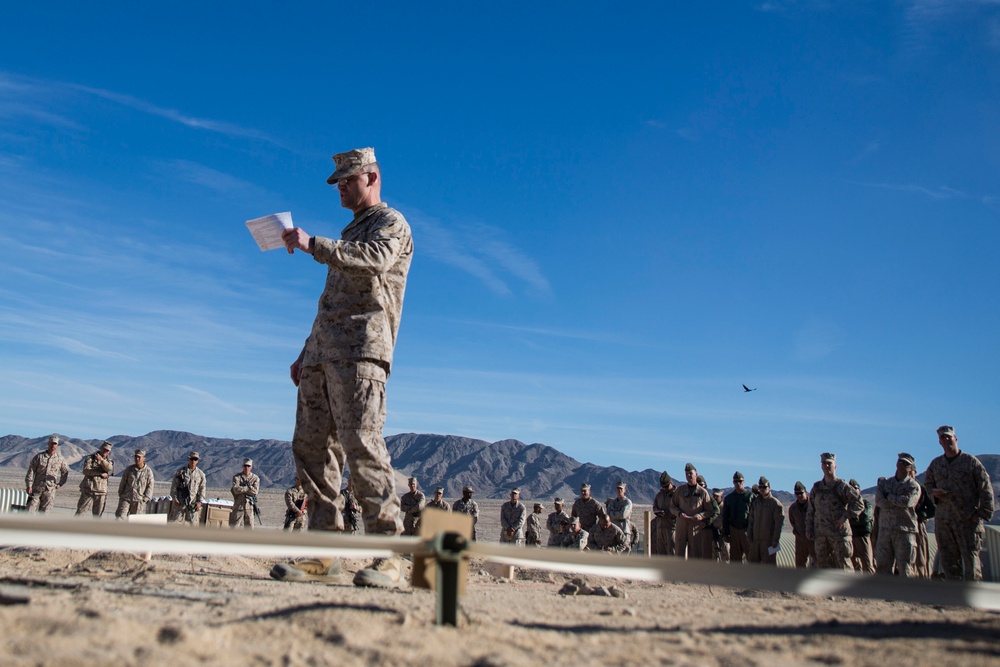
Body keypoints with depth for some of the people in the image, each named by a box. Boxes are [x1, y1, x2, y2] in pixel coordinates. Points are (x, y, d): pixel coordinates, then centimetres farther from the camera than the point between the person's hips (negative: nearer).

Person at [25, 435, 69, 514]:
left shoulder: (60, 459, 4)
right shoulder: (39, 456, 1)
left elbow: (65, 472, 18)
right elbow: (31, 471, -1)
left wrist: (60, 484, 10)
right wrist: (29, 485, -8)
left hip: (49, 490, 0)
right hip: (36, 489, 0)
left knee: (44, 512, 2)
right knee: (30, 510, -2)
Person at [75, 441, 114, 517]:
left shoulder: (108, 461, 13)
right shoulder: (91, 458, 3)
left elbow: (109, 469, -9)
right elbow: (86, 470, -12)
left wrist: (102, 460, -23)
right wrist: (101, 473, -15)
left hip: (101, 491, 3)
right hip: (88, 490, -3)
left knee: (98, 515, 8)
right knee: (80, 512, -3)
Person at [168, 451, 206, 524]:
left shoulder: (200, 474, 5)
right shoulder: (180, 471, 2)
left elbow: (202, 489, 5)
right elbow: (174, 486, 3)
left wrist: (199, 502, -5)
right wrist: (174, 499, -5)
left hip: (193, 503, 1)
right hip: (180, 502, -1)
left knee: (192, 522, 1)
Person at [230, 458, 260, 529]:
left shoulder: (255, 478, 4)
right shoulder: (237, 477, 1)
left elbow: (255, 491, -10)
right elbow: (236, 489, -15)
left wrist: (242, 489, -12)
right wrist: (248, 488, -13)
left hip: (250, 507, 1)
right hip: (238, 506, -1)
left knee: (249, 528, 5)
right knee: (233, 526, 2)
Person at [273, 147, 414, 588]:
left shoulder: (391, 224, 5)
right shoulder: (349, 236, 31)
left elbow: (374, 259, -20)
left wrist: (312, 245, -26)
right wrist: (307, 353, 23)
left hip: (360, 350, -9)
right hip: (323, 352, 9)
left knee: (361, 442, -18)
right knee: (310, 445, 1)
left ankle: (387, 554, -16)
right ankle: (325, 551, 3)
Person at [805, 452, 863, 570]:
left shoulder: (842, 486, -3)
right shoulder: (816, 487, 13)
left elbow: (859, 504, -5)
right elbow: (811, 511, 18)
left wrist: (845, 516, -14)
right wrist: (809, 529, 11)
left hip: (839, 531, -5)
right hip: (820, 533, 5)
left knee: (843, 564, -4)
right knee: (823, 563, 8)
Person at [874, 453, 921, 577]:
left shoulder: (913, 486, 3)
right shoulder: (884, 482, 14)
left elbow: (907, 501, -17)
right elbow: (878, 501, -3)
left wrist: (888, 497, -4)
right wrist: (898, 502, -8)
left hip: (905, 530, -3)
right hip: (885, 530, 3)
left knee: (905, 567, -3)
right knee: (882, 566, 4)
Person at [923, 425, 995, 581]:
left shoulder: (971, 461, -2)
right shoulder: (935, 464, 12)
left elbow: (986, 489, -3)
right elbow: (927, 484, 24)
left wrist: (983, 513, -9)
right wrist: (934, 492, 0)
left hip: (968, 519, -4)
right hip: (943, 519, 4)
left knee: (971, 558, -5)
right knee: (948, 560, 6)